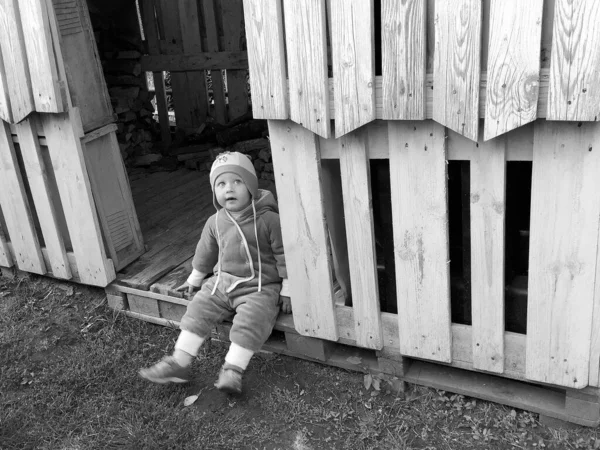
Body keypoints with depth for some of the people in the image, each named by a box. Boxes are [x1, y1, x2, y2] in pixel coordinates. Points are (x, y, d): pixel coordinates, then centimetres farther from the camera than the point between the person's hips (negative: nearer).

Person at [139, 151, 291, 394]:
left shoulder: (268, 219, -11)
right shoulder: (215, 222, 4)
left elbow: (283, 255, -7)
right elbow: (205, 253, 20)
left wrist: (286, 290, -7)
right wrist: (194, 279, 28)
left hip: (260, 287, -5)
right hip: (222, 282, 5)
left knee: (249, 320, -27)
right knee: (198, 310, -8)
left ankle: (232, 370, -22)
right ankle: (179, 362, -6)